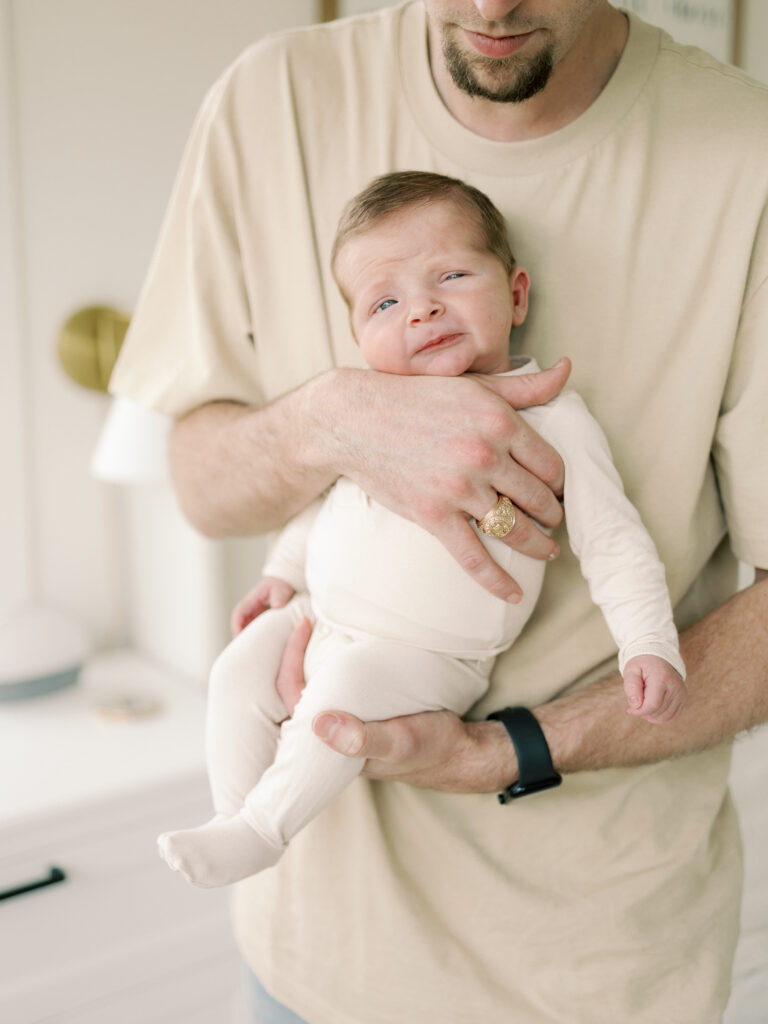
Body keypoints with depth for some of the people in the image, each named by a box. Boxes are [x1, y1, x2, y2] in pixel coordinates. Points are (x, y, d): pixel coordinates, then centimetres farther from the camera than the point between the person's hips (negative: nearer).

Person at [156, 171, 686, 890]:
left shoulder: (551, 415, -10)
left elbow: (613, 541, -8)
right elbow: (324, 491, 20)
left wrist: (650, 648, -16)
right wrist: (283, 571, 18)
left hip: (430, 657, -5)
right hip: (324, 616, 6)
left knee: (347, 686, -29)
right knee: (240, 668, -7)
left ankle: (261, 829, -11)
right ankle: (233, 815, 11)